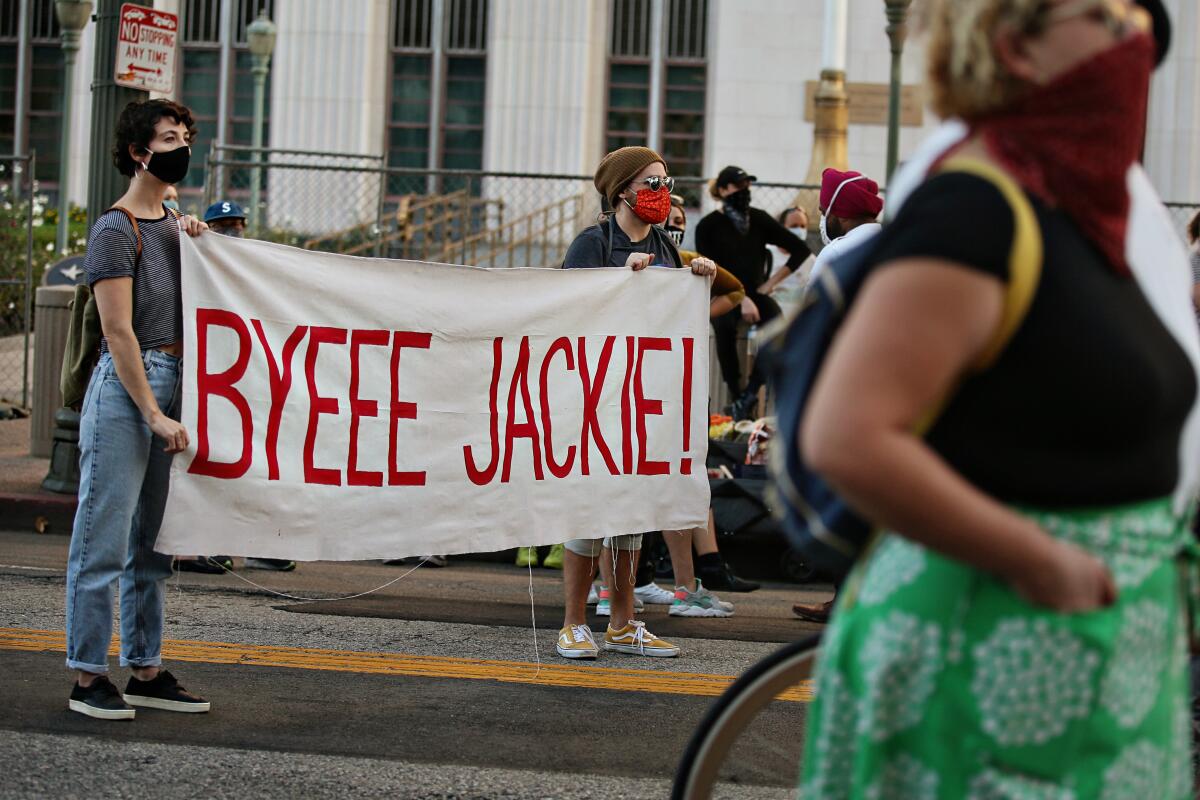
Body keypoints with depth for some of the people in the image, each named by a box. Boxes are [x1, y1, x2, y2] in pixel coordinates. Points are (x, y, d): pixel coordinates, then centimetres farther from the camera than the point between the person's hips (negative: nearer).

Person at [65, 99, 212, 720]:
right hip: (124, 389, -8)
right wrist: (154, 414, -17)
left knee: (151, 542, 11)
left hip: (173, 386, 8)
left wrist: (201, 244, 10)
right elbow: (118, 332, -12)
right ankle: (89, 677, -2)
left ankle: (146, 673, 16)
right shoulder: (116, 229, -6)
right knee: (105, 539, -6)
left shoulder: (175, 226, 18)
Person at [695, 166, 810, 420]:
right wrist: (741, 299, -19)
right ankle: (735, 395, -28)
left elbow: (800, 249, 9)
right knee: (724, 325, -37)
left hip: (755, 294, 2)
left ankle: (750, 393, -28)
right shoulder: (709, 226, 0)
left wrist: (772, 282, 2)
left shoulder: (759, 220, 8)